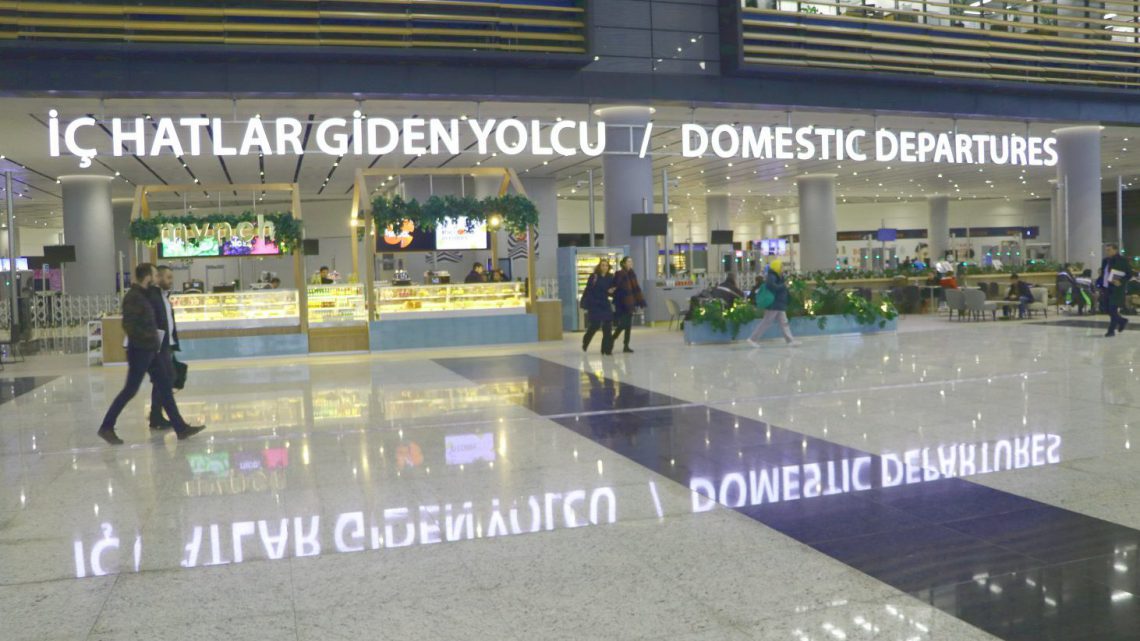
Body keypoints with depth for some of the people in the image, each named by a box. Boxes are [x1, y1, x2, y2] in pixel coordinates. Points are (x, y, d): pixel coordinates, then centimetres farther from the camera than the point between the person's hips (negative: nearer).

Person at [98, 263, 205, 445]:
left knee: (165, 386, 7)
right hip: (140, 351, -9)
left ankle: (180, 428, 10)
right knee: (130, 391, -1)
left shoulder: (143, 295, 12)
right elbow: (128, 326, -24)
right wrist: (151, 337, -18)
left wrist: (154, 336, 8)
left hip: (150, 351, 9)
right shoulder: (133, 297, -17)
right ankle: (106, 427, 12)